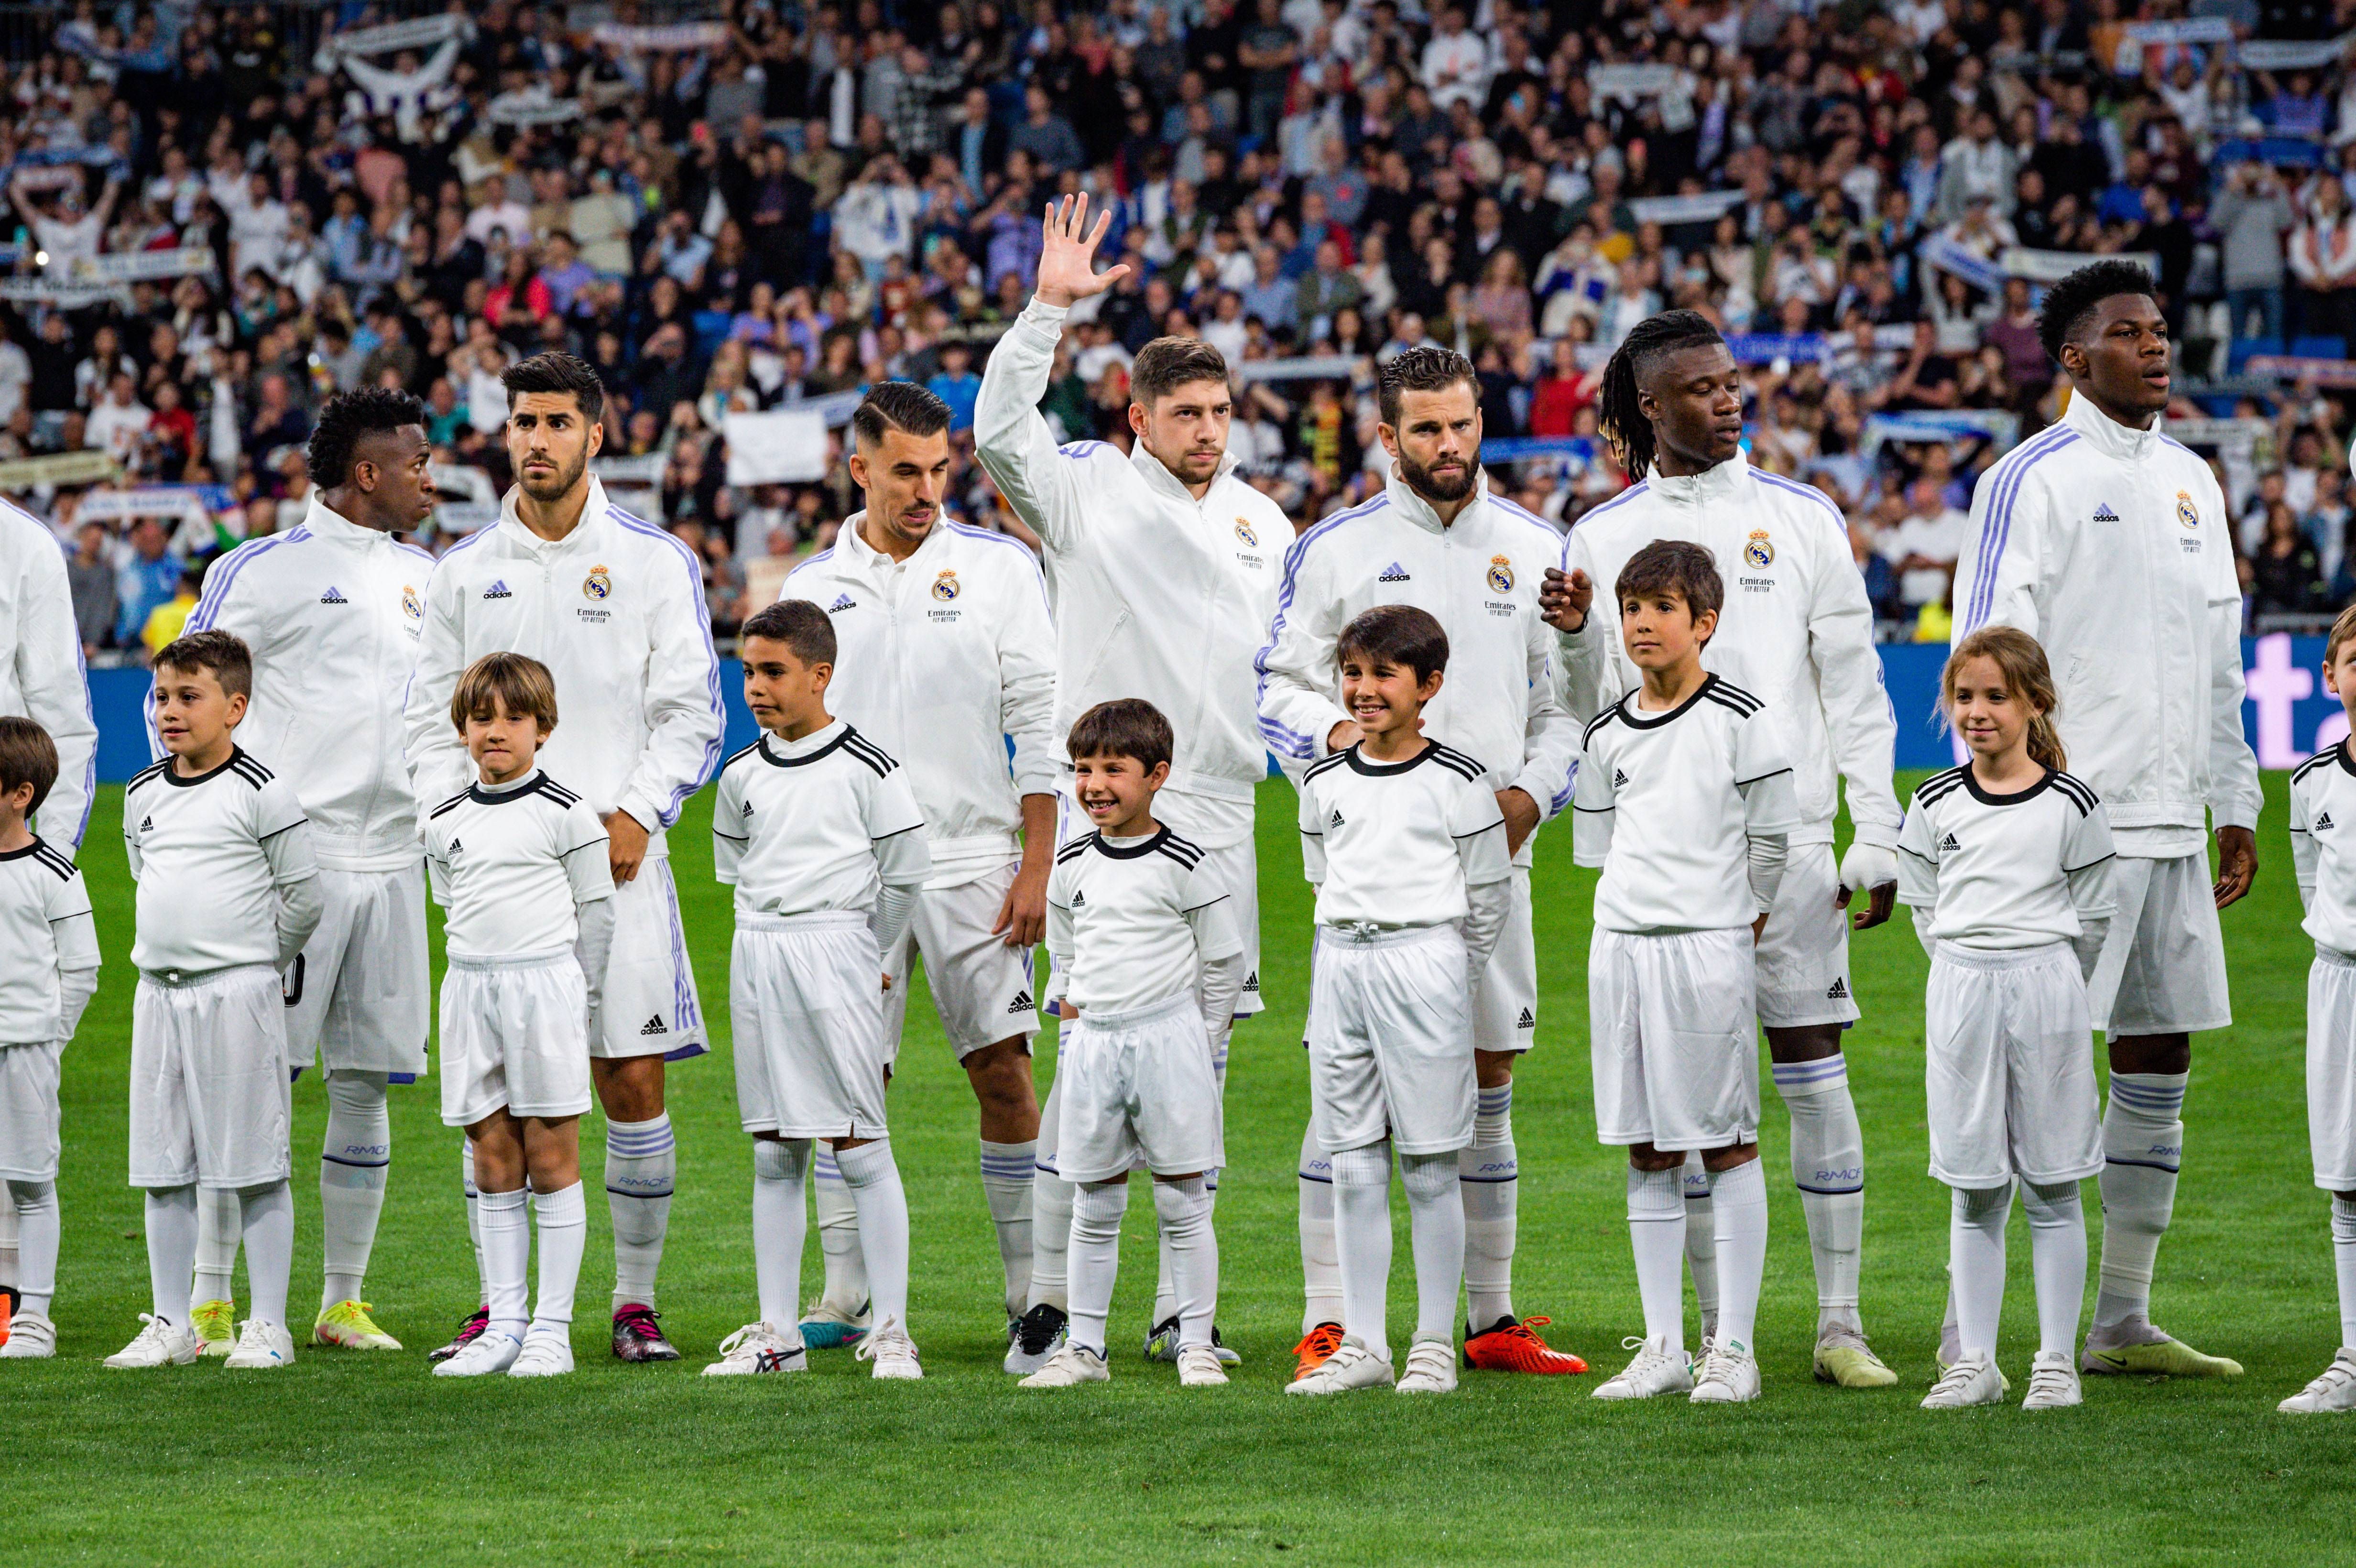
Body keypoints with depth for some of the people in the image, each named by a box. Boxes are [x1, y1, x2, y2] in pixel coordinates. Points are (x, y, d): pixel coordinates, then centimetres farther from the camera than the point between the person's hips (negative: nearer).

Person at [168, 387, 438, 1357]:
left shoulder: (424, 577, 15)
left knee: (367, 1083, 6)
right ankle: (208, 1303, -1)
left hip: (391, 864, 6)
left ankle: (344, 1301, 14)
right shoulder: (264, 571, -5)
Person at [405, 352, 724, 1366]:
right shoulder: (465, 571, 10)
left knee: (633, 1082, -4)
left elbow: (691, 712, 3)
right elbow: (433, 719, 13)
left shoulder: (655, 561, 4)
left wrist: (636, 814, -9)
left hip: (617, 860, -2)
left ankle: (636, 1300, 4)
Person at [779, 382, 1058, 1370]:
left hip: (974, 862, -2)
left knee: (1003, 1071, -5)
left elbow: (1040, 724, 1)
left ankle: (1033, 1295, -1)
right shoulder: (812, 588, 9)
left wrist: (1036, 868, -5)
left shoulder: (997, 568, 2)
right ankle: (845, 1295, 9)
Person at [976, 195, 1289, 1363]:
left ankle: (1180, 1306, 12)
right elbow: (999, 430, -17)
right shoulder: (1090, 492, 0)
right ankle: (1049, 1297, -5)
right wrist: (1049, 310, -22)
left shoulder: (1261, 521, 16)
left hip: (1222, 818, 5)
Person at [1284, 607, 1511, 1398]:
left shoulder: (1458, 783, -4)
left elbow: (1490, 899, 1)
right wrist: (1353, 961, 15)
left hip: (1425, 964, -5)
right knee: (1354, 1168, 5)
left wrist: (1447, 978, 5)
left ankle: (1435, 1345, 5)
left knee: (1429, 1169, -1)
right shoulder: (1326, 784, 9)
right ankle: (1363, 1344, 10)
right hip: (1341, 967, 5)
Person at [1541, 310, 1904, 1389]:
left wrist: (1877, 836, 2)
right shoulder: (1600, 539, 8)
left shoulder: (1800, 519, 7)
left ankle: (1840, 1326, 1)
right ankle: (1720, 1331, 9)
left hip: (1787, 828, -1)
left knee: (1814, 1067, -3)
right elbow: (1591, 712, 10)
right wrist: (1574, 640, -11)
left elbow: (1855, 685, 8)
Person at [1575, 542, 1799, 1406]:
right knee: (1649, 1152, 6)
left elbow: (1774, 833, 1)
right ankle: (1663, 1347, 10)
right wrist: (1635, 910, 13)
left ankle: (1733, 1349, -1)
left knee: (1727, 1143, -2)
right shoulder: (1607, 734, 10)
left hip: (1709, 948, -5)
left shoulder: (1739, 720, -4)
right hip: (1621, 944, 5)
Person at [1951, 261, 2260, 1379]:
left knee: (2158, 1058, 8)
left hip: (2171, 824, 7)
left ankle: (2122, 1324, 15)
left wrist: (2235, 806, 18)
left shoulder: (2192, 482, 15)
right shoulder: (2031, 480, -6)